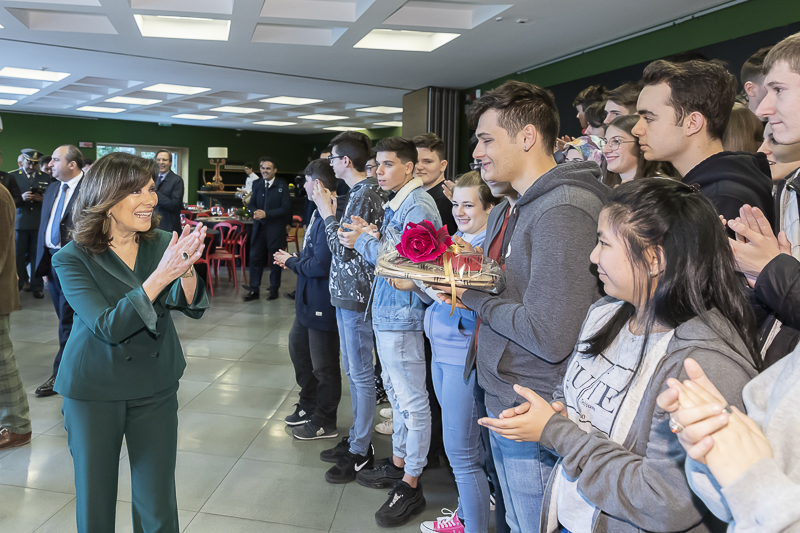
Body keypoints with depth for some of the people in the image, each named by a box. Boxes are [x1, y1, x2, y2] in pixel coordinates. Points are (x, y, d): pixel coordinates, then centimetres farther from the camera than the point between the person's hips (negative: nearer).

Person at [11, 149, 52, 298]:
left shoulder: (46, 178, 12)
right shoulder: (12, 176, 7)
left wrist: (44, 199, -9)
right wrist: (21, 198, -15)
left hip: (40, 223, 1)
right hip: (20, 222, -1)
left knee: (37, 256, 1)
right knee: (18, 255, 1)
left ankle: (37, 286, 9)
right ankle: (18, 284, 13)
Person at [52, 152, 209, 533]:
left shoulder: (163, 244, -5)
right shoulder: (72, 258, -13)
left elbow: (193, 307, -14)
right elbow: (109, 327, -24)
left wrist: (186, 269, -34)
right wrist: (161, 276, -34)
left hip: (156, 387, 2)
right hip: (93, 391, -2)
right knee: (95, 502, 14)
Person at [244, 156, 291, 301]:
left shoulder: (282, 185, -7)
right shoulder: (257, 184, 8)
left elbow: (286, 208, -12)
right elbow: (252, 203, 12)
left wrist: (266, 214, -18)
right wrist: (255, 212, -11)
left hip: (275, 228, -4)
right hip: (259, 227, 4)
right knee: (255, 258, 3)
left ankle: (274, 289, 20)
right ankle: (254, 290, 11)